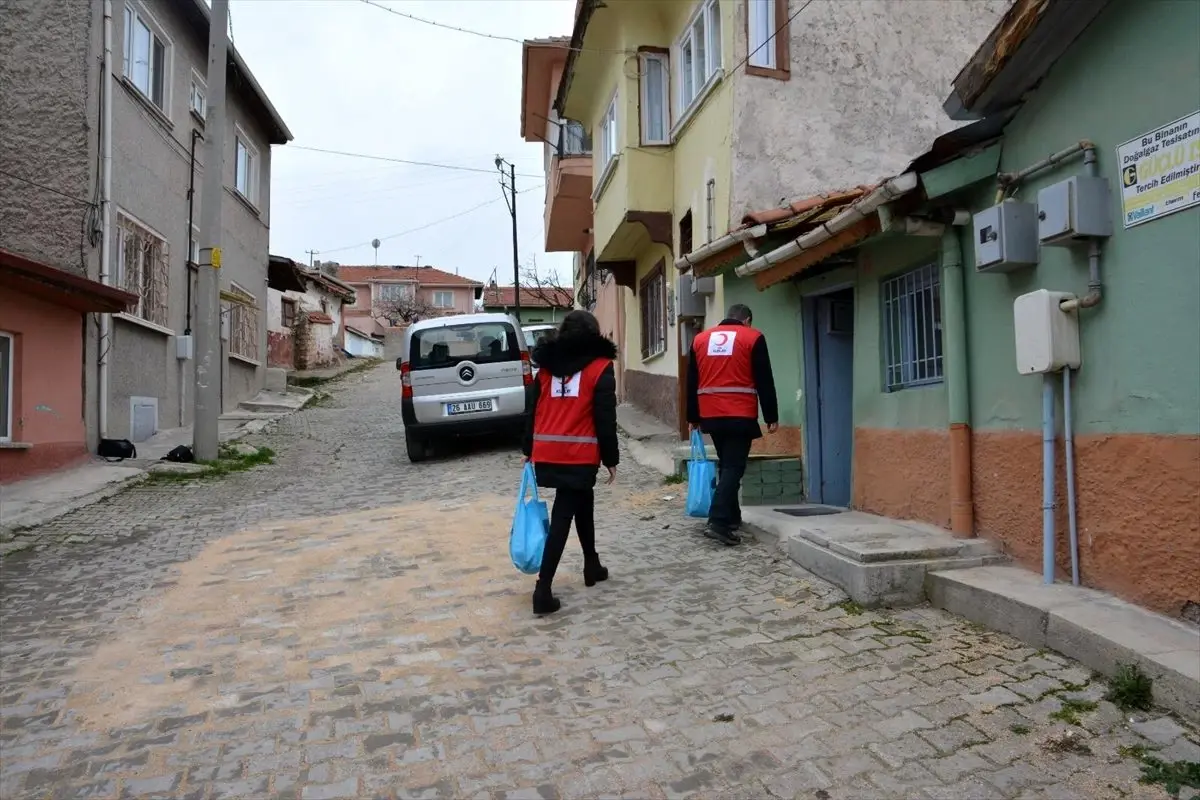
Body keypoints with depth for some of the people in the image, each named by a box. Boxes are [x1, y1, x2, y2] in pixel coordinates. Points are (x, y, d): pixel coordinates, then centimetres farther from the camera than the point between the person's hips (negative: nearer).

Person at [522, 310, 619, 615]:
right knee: (562, 517, -2)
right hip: (580, 455, -5)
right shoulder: (600, 367, -2)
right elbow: (605, 419, -6)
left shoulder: (547, 365, 11)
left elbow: (534, 411, 14)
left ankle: (592, 566, 35)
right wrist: (611, 459, 0)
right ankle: (543, 590, -4)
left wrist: (529, 450, 21)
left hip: (546, 453, 6)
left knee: (583, 505, 22)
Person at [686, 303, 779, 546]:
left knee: (726, 464, 18)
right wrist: (771, 417, 2)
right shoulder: (753, 338, 1)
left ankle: (732, 517, 25)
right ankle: (718, 522, -15)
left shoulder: (700, 339, 13)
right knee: (733, 466, -5)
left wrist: (693, 417, 19)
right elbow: (765, 382, -2)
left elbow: (691, 383, 14)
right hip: (740, 415, -5)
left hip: (711, 414, 5)